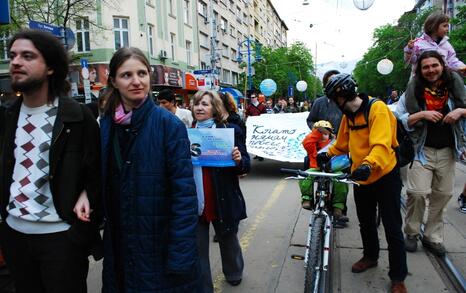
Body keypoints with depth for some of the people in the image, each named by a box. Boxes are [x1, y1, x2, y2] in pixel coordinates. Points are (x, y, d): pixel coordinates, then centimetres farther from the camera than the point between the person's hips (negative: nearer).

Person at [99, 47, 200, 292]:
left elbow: (184, 193, -17)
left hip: (160, 246, -4)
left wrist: (180, 255, -19)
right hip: (119, 245, 5)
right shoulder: (106, 124, 1)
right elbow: (102, 182, 9)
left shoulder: (168, 124, -14)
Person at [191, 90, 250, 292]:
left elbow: (246, 166, -3)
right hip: (194, 201, 1)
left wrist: (239, 160, -25)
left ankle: (234, 274, 50)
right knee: (197, 248, 6)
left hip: (223, 201, -1)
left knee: (228, 240, 22)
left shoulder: (230, 130, -5)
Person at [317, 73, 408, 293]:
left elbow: (381, 144, -33)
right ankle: (370, 256, 43)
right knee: (365, 222, 21)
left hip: (385, 175, -7)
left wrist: (369, 164, -47)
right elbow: (343, 143, 18)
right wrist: (327, 154, 6)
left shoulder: (377, 109, -19)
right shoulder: (348, 116, 4)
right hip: (361, 177, 7)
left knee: (392, 228, 1)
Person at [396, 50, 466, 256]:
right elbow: (400, 119, -5)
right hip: (422, 150, -3)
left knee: (443, 194, 6)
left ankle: (432, 237, 22)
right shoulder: (413, 91, -2)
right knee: (418, 192, -12)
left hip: (447, 151, 3)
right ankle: (411, 233, 10)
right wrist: (422, 114, -18)